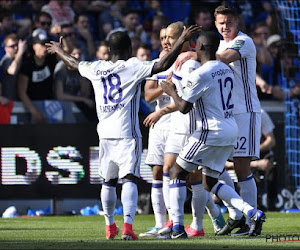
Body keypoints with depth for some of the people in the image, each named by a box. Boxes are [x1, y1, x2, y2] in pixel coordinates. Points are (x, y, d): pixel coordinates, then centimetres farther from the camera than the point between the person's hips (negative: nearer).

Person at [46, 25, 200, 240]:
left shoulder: (96, 68, 9)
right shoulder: (133, 66, -5)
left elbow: (74, 64, 29)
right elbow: (162, 66, -16)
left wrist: (59, 51, 48)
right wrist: (182, 41, -12)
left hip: (105, 133, 5)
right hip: (127, 133, -5)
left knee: (108, 181, 17)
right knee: (129, 179, -10)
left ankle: (110, 226, 29)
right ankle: (128, 225, -26)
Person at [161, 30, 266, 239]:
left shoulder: (199, 75, -15)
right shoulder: (226, 70, 11)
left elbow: (184, 108, -8)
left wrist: (172, 91, 11)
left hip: (211, 131, -8)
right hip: (231, 130, 8)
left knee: (178, 173, 4)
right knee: (210, 182, 17)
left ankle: (178, 227, -3)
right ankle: (252, 212, 0)